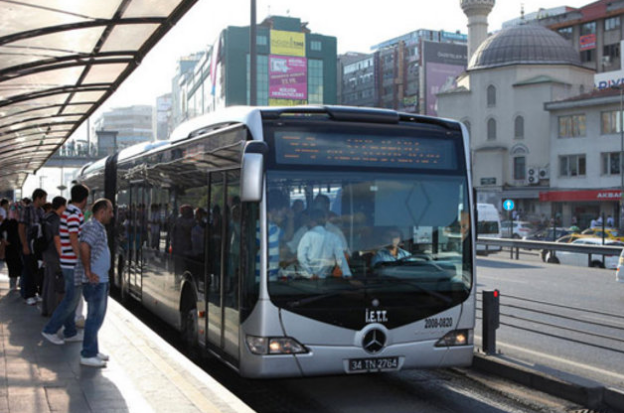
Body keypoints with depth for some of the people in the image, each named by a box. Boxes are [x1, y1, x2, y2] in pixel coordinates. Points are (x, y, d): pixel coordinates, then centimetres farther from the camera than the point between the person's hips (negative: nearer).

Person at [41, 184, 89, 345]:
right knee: (71, 300, -2)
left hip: (68, 263, 10)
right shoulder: (74, 214, -18)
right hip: (74, 264, -10)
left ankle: (70, 332, 22)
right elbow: (74, 240, -24)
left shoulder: (67, 212, 12)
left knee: (72, 298, 15)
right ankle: (50, 330, 4)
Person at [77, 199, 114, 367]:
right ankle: (88, 355, 3)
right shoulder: (93, 227, -15)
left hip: (101, 279, 10)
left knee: (97, 317, 17)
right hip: (95, 281, -10)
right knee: (95, 317, -4)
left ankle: (93, 351, 26)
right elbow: (84, 246, -29)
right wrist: (88, 272, -25)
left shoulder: (99, 227, 17)